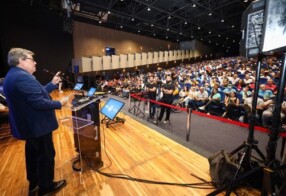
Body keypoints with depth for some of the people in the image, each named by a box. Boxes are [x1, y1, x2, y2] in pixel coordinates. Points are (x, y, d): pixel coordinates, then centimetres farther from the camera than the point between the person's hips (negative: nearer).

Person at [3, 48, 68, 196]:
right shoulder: (23, 77, -25)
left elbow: (37, 93, 11)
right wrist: (59, 104, -16)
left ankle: (34, 184, 43)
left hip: (27, 124, 11)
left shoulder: (12, 75, 11)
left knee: (32, 153, 24)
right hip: (37, 125, -11)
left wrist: (53, 84, 12)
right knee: (46, 155, 7)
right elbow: (39, 102, -30)